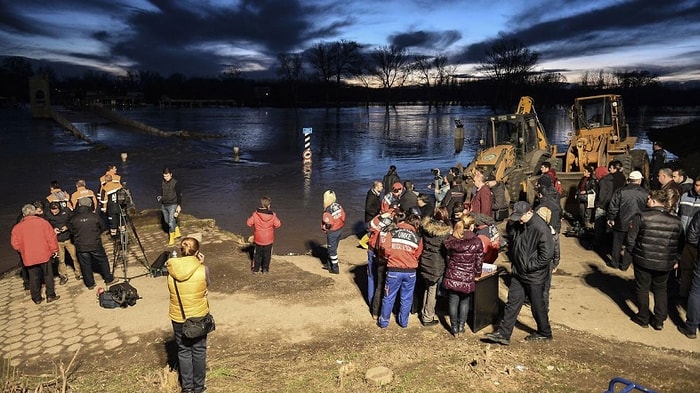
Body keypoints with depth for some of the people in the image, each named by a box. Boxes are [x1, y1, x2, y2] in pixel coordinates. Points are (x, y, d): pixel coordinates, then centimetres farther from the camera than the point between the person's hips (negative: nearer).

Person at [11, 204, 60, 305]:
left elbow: (15, 243, 2)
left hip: (28, 257, 2)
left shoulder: (18, 227, 0)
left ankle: (37, 298, 19)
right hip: (44, 255, -2)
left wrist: (23, 251, 19)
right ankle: (50, 296, 12)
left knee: (33, 277, 12)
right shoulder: (43, 222, -6)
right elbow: (51, 237, -9)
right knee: (48, 275, 10)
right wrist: (54, 250, 3)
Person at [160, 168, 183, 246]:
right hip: (164, 206, 7)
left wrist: (179, 206, -14)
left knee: (171, 222, -9)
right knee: (167, 221, 17)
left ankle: (171, 238, 5)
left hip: (173, 205, -7)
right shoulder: (163, 183, 6)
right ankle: (177, 232, 37)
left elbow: (179, 195, -11)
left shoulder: (175, 183, -12)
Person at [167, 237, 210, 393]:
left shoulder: (170, 270, -13)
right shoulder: (203, 269, -19)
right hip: (199, 316, -1)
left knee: (184, 351, 19)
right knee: (199, 351, 16)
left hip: (178, 318, 1)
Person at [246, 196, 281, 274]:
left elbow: (249, 223, -8)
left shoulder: (255, 214, -13)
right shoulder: (272, 215, -13)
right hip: (268, 239, -1)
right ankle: (265, 268, 18)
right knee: (267, 254, 14)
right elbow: (278, 224, -7)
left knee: (258, 253, 17)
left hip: (258, 239, 1)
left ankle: (256, 268, 23)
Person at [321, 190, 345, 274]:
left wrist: (324, 229, -1)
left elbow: (327, 224, -21)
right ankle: (330, 264, 37)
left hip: (332, 232, -7)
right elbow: (343, 217, 1)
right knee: (333, 248, 22)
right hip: (340, 229, 7)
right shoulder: (339, 206, -7)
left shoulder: (327, 211, -25)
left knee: (332, 250, 9)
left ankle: (335, 269, 17)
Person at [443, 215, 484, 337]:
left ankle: (454, 329, 22)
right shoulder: (477, 242, -11)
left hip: (452, 277, 2)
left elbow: (448, 257, 6)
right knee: (465, 302, 18)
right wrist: (477, 274, 12)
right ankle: (461, 327, 23)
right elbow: (479, 262, -5)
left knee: (453, 302, 13)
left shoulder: (451, 240, -3)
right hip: (468, 279, -1)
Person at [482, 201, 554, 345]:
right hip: (518, 273, 7)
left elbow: (546, 255, -22)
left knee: (537, 305, 10)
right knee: (512, 302, 9)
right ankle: (503, 334, 14)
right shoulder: (519, 225, 2)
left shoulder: (541, 228, -22)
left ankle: (544, 333, 31)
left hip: (534, 276, -7)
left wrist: (528, 266, -17)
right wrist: (513, 262, 8)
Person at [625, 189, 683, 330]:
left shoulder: (641, 217, -12)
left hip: (643, 260, -3)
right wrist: (675, 259, 18)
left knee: (642, 288, 14)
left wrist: (628, 254, 4)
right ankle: (659, 320, 23)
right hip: (665, 264, 3)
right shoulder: (676, 221, -1)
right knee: (660, 289, 21)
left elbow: (631, 239, -10)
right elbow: (680, 245, 6)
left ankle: (643, 318, 23)